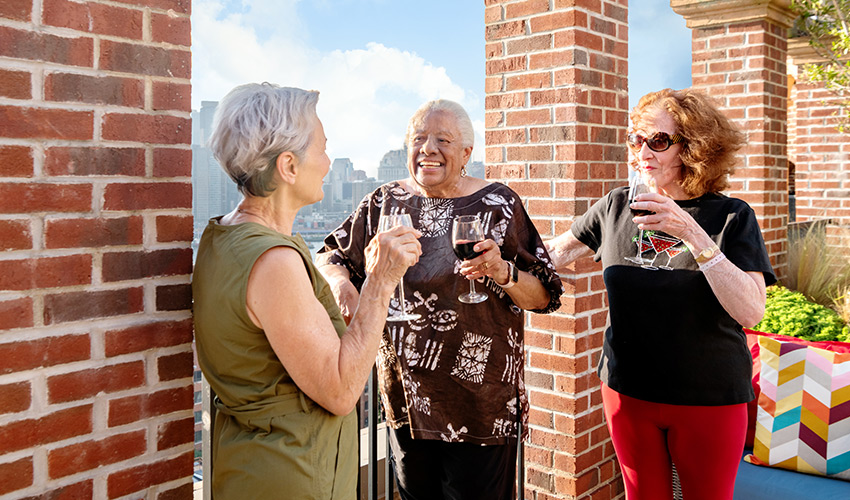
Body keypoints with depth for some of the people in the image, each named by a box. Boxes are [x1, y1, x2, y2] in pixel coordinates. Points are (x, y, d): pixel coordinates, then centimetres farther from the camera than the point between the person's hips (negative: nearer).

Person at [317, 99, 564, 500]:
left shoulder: (498, 204, -4)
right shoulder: (385, 202, 4)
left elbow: (544, 297, -4)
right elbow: (330, 256, 13)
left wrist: (503, 272, -24)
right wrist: (342, 283, -9)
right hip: (405, 401, 3)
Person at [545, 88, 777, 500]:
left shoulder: (732, 217, -9)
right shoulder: (616, 207, -1)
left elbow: (750, 311, -20)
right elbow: (556, 253, 12)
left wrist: (692, 234, -27)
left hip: (709, 398, -2)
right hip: (628, 389, 2)